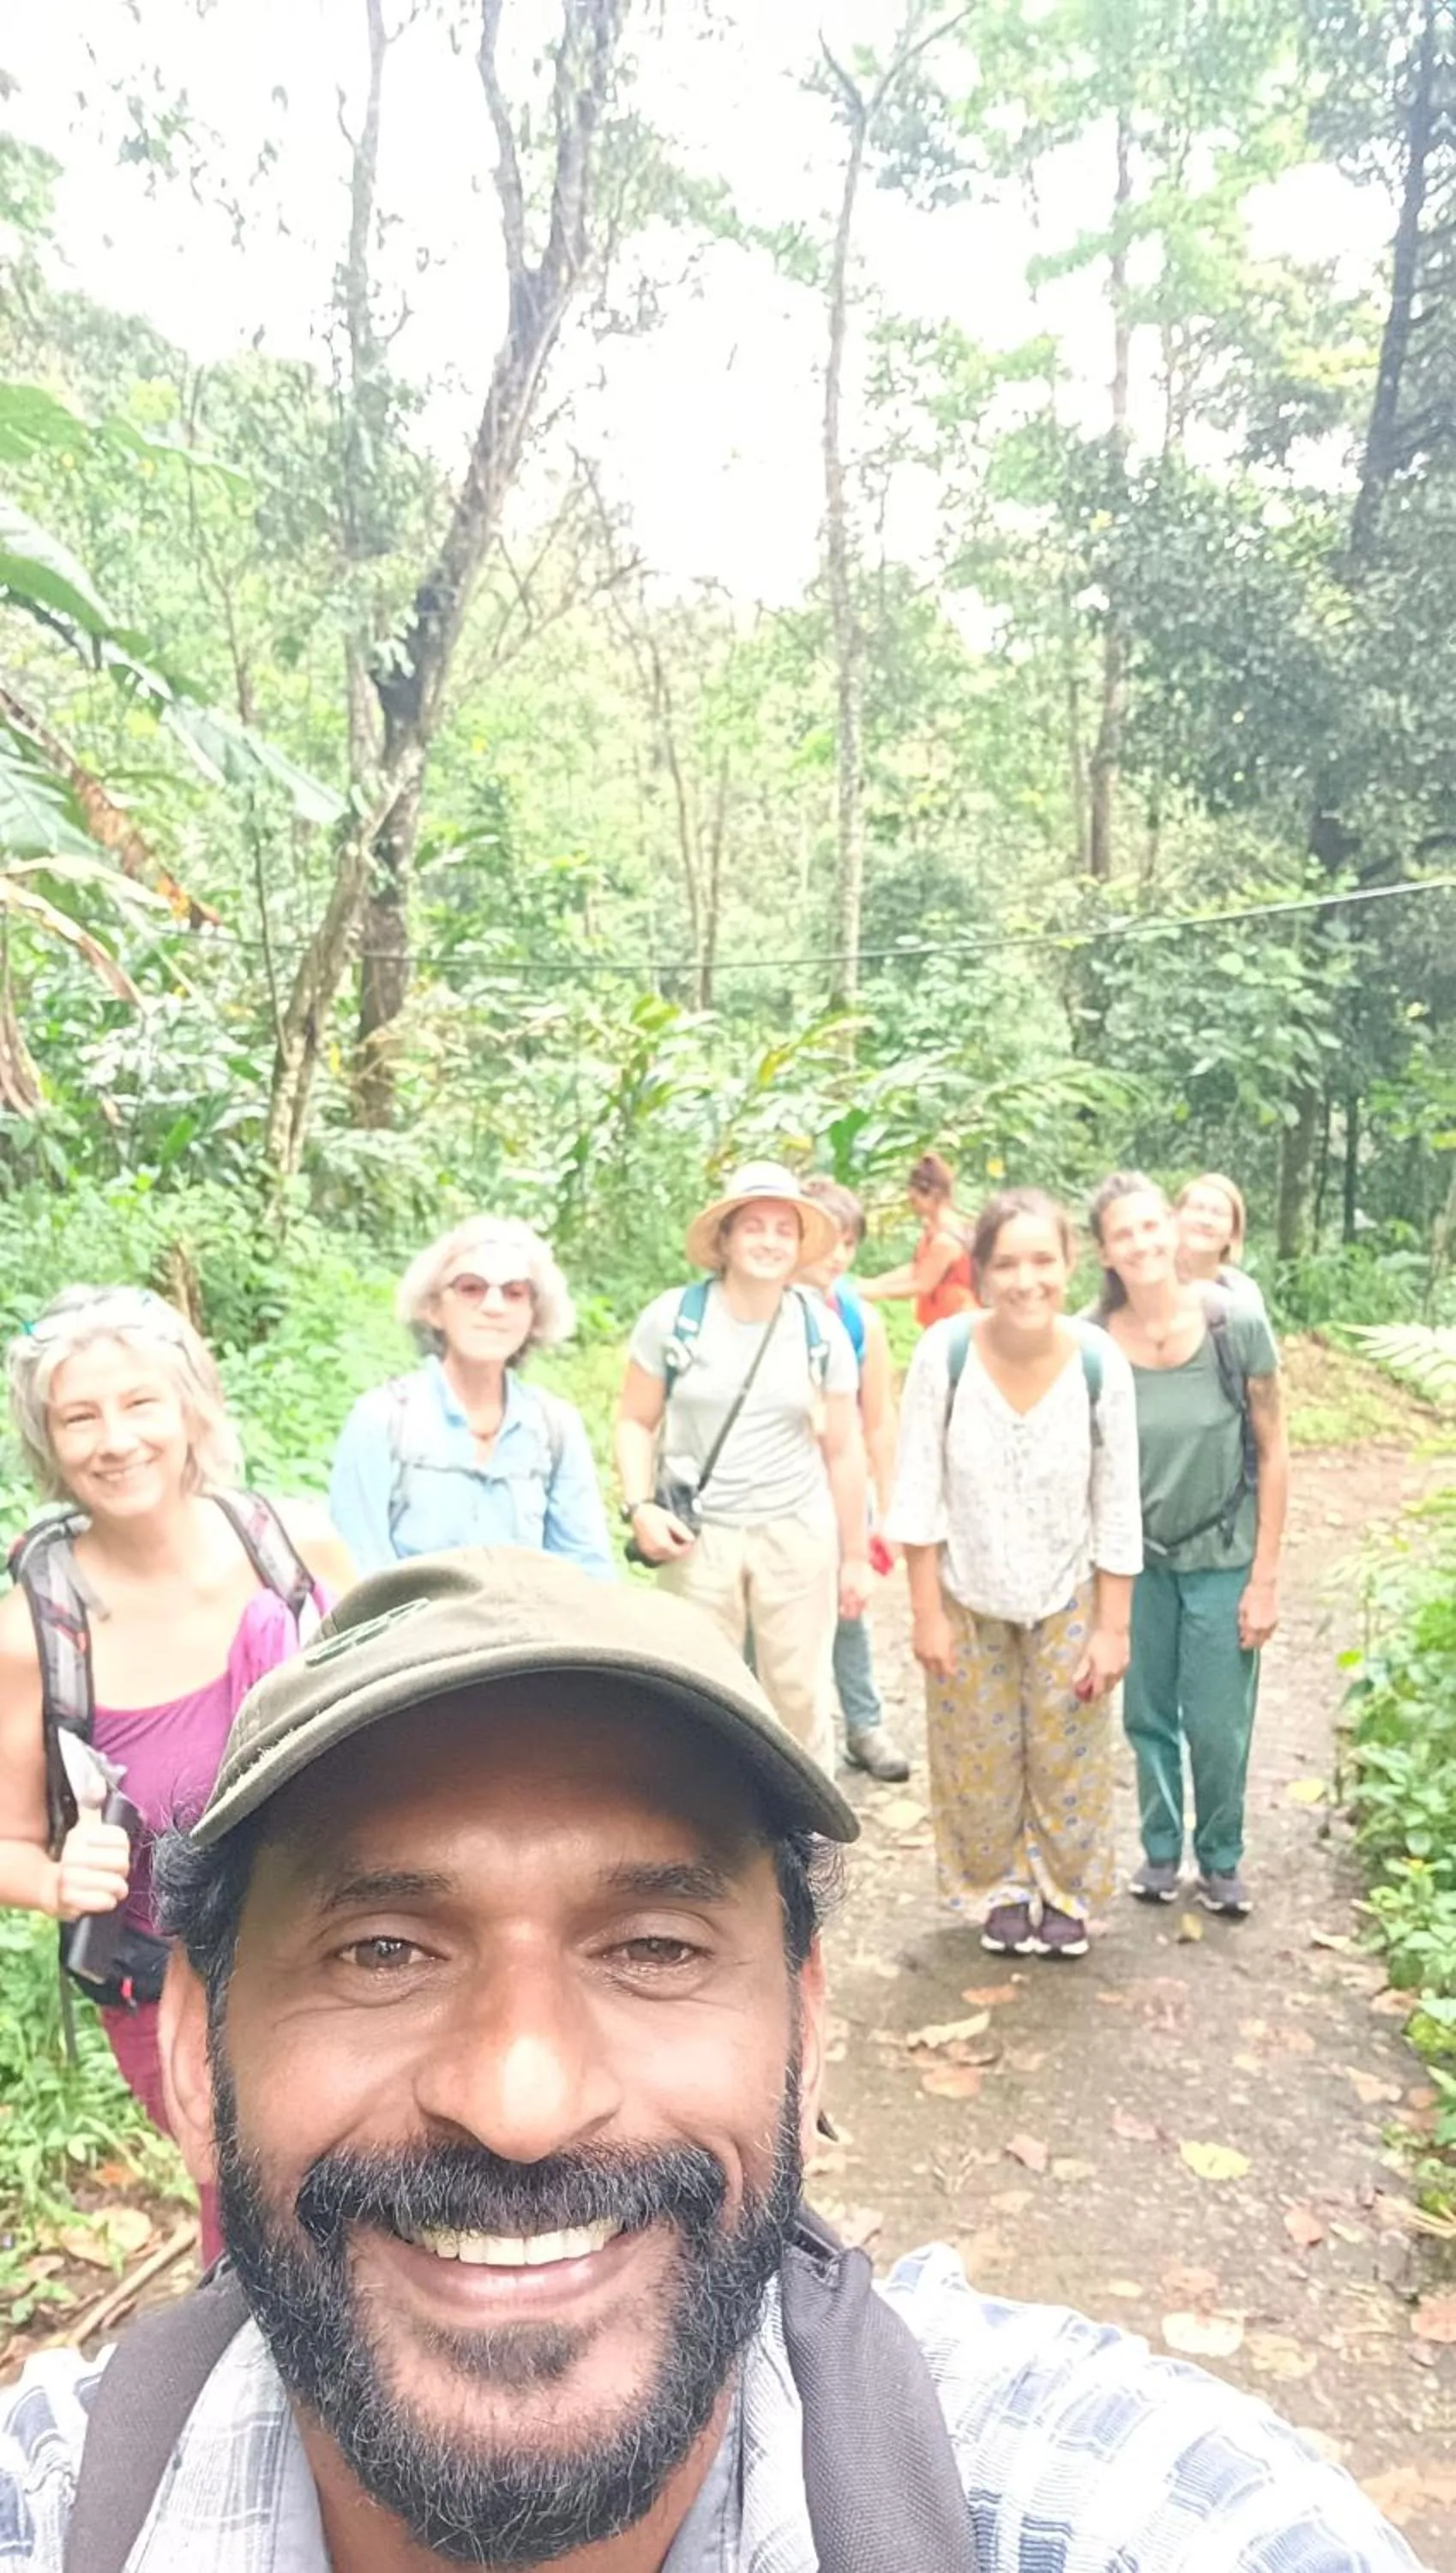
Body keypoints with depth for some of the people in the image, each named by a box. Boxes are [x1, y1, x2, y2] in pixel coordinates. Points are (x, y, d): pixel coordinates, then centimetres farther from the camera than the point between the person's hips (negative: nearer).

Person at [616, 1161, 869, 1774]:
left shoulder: (822, 1332, -1)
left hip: (798, 1536, 1)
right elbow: (635, 1423, 2)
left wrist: (854, 1558, 7)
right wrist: (639, 1506, -13)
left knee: (802, 1693, 8)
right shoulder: (673, 1317, -6)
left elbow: (843, 1452, 5)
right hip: (697, 1537, -1)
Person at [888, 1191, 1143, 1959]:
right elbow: (919, 1493, -12)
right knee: (980, 1760, 14)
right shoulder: (945, 1351, -23)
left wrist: (1112, 1628, -5)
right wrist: (928, 1614, -9)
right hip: (969, 1596, 0)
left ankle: (1067, 1892, 37)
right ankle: (1000, 1889, 39)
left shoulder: (1101, 1364, -20)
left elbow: (1117, 1510, -9)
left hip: (1068, 1597, 0)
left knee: (1067, 1757, 13)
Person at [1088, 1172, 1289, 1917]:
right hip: (1135, 1558, 1)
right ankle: (1161, 1847, 34)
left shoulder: (1237, 1323, -16)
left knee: (1218, 1725, 5)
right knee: (1148, 1716, 11)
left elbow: (1271, 1451, -8)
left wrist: (1265, 1576, -7)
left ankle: (1221, 1858, 29)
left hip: (1221, 1558, -1)